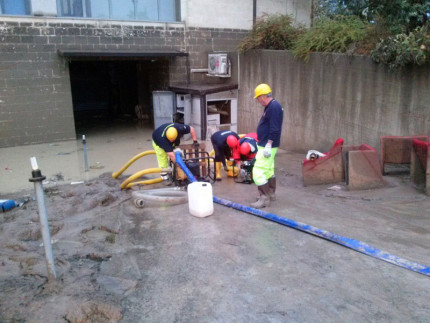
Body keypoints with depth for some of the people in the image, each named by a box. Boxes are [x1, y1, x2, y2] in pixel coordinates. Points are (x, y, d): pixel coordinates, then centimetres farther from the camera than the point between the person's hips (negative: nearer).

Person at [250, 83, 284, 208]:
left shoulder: (274, 107, -18)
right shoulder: (271, 106, 14)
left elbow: (274, 129, -25)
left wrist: (268, 145, -25)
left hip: (267, 146, -11)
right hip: (266, 145, 11)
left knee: (258, 172, -10)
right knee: (269, 170, 19)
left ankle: (264, 199, -4)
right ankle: (271, 194, 31)